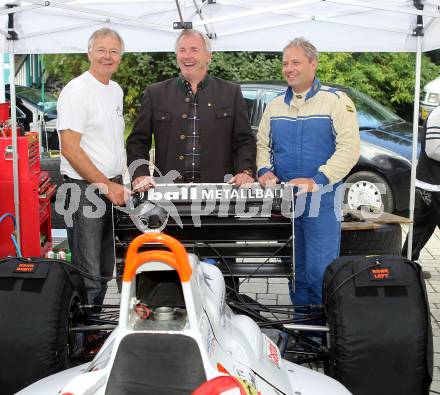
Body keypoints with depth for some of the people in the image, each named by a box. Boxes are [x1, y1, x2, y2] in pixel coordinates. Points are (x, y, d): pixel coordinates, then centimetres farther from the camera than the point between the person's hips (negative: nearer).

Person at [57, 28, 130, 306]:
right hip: (85, 189, -8)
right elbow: (70, 149, -19)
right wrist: (107, 186, -19)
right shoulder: (77, 91, -13)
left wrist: (117, 183, 13)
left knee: (105, 270, 16)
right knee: (88, 274, -6)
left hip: (112, 186, 9)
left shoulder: (117, 90, 13)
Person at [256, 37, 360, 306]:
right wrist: (264, 170, -5)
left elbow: (349, 148, -13)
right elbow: (262, 144, 17)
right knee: (295, 270, 13)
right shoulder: (276, 106, 13)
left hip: (322, 201, -5)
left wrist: (316, 181, -22)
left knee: (319, 271, -6)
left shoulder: (336, 100, -4)